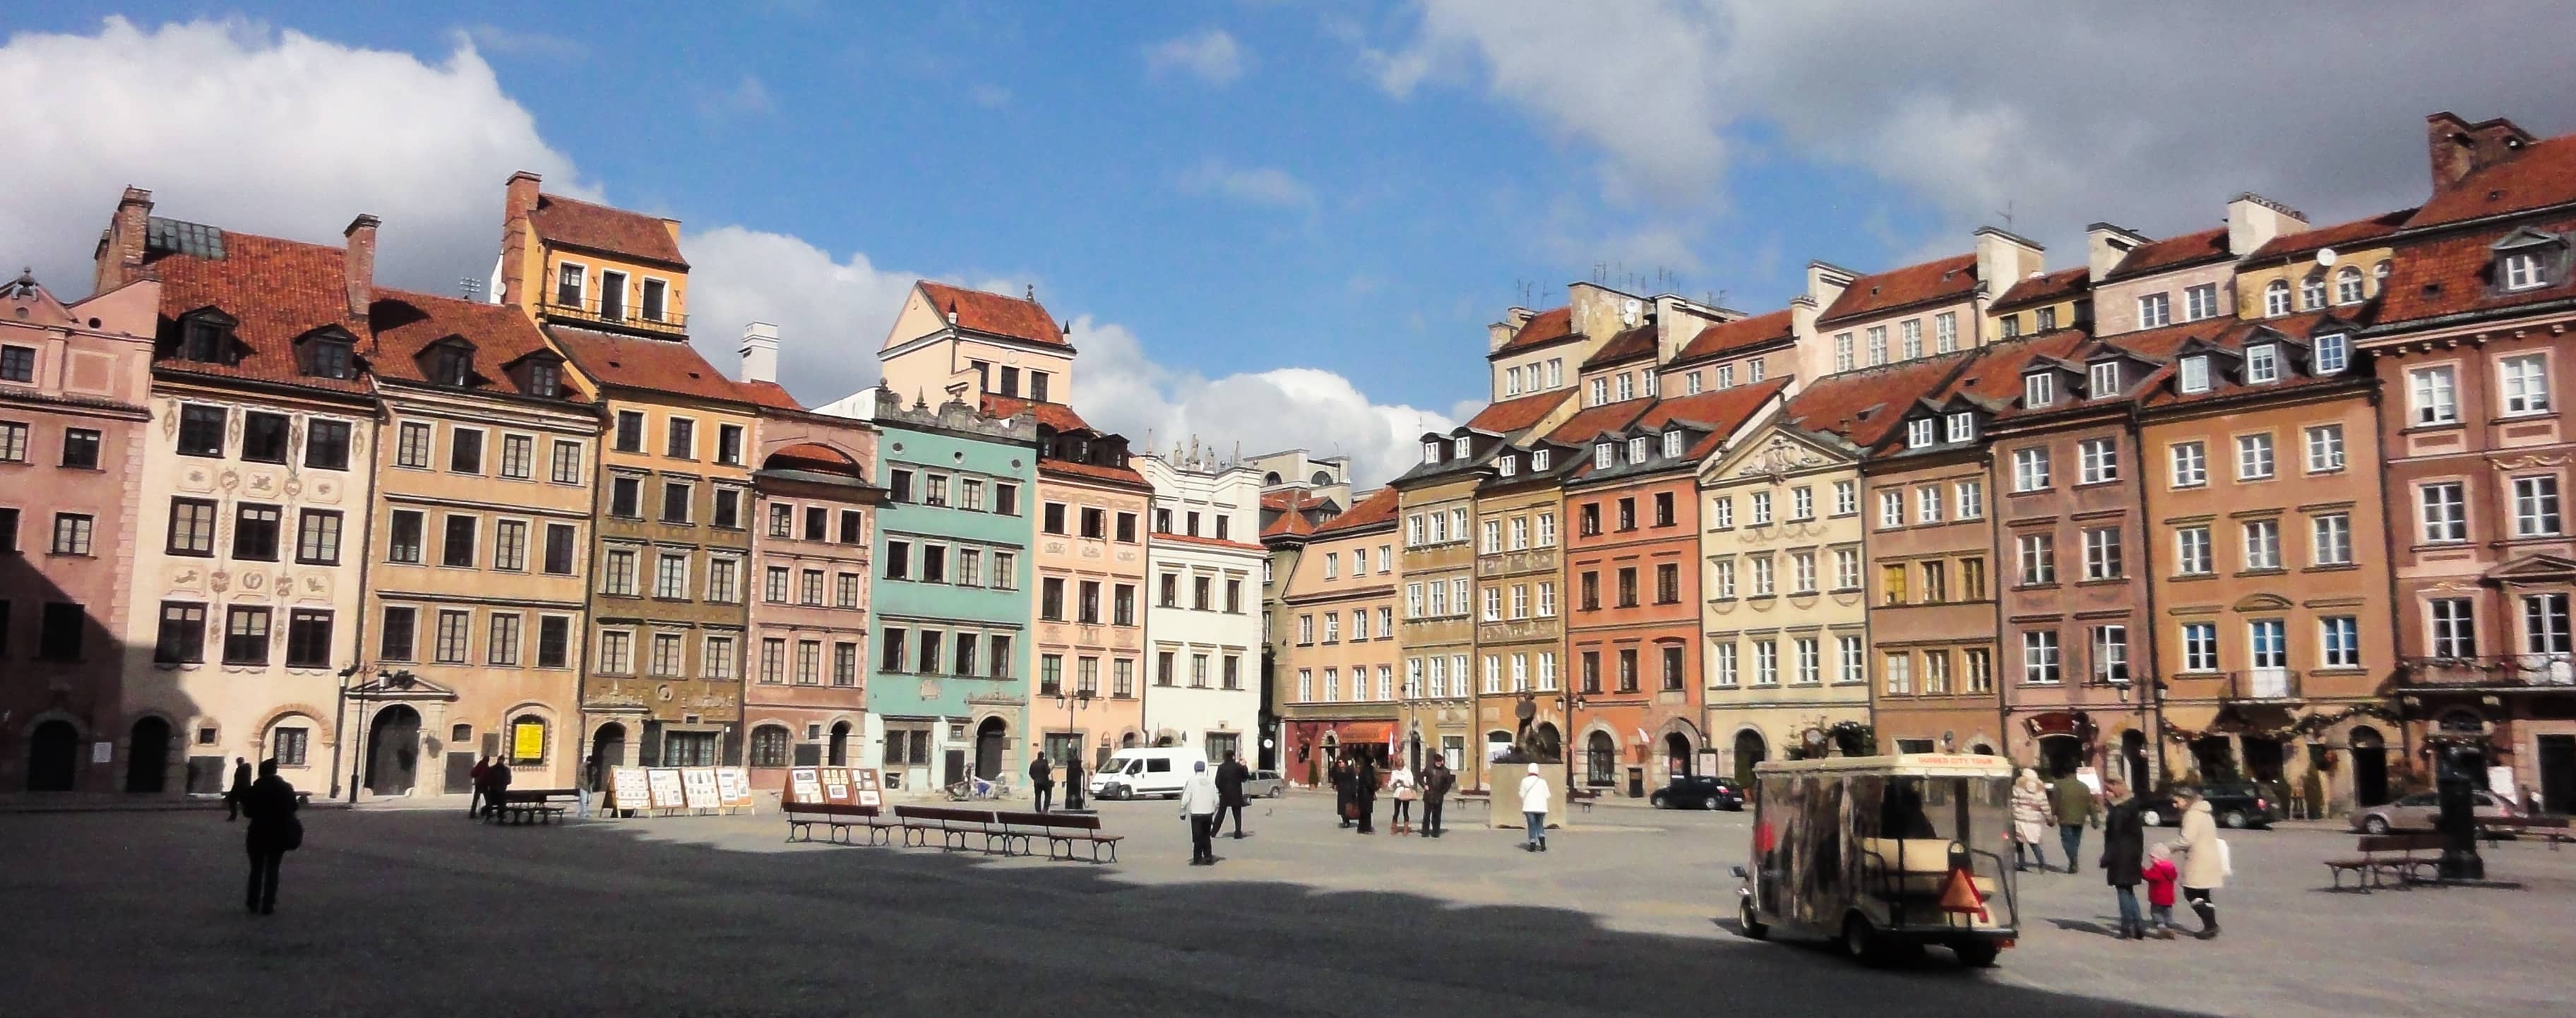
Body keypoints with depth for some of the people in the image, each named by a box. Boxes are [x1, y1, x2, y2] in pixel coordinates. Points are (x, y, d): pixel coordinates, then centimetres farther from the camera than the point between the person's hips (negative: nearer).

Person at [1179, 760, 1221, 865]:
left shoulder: (1191, 781, -7)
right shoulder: (1211, 781, 3)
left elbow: (1185, 799, -9)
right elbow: (1216, 800, 5)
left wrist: (1183, 812, 3)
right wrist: (1214, 812, 18)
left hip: (1196, 814, -3)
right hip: (1208, 813, 3)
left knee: (1197, 837, 5)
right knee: (1206, 837, 15)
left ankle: (1197, 859, 6)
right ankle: (1208, 859, 13)